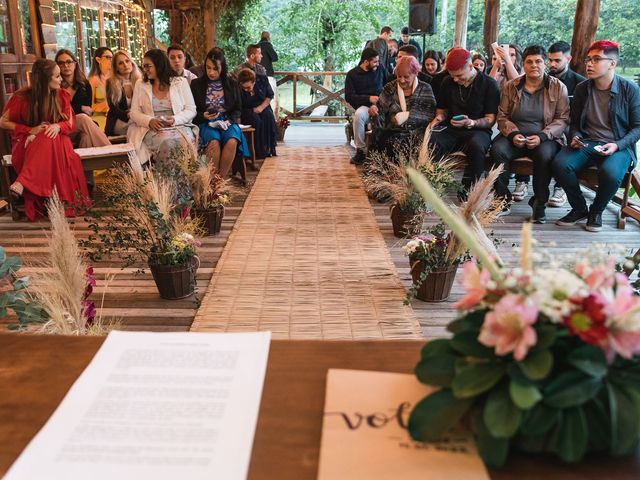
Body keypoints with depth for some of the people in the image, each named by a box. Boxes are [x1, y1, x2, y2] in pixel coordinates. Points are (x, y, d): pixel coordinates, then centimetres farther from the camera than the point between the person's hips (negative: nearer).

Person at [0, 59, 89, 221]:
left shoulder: (62, 95, 2)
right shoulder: (22, 97, -7)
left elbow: (70, 123, 3)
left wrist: (57, 126, -21)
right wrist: (30, 130, -13)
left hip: (55, 139, 2)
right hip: (28, 142, -2)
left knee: (48, 140, -35)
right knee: (46, 140, -37)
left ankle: (22, 183, -45)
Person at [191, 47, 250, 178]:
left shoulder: (232, 84, 9)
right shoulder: (197, 84, 6)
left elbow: (237, 109, 13)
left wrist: (228, 120, -7)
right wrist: (204, 116, -14)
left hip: (227, 122, 1)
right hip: (206, 123, -1)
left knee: (232, 141, -33)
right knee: (214, 142, -35)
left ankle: (221, 179, -22)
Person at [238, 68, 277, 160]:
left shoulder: (262, 79, -12)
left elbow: (270, 95, 2)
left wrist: (261, 107, -12)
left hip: (263, 107, 3)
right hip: (247, 111, -3)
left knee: (269, 117, -30)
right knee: (256, 120, -34)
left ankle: (270, 149, -21)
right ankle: (259, 154, -29)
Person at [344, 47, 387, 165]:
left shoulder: (381, 70, 11)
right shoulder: (352, 74, 4)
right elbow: (348, 97, -1)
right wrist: (368, 99, -11)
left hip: (381, 105, 2)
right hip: (364, 105, -2)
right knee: (359, 115, -37)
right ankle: (360, 151, -23)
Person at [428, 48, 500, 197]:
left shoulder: (489, 84, -1)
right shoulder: (447, 83, 12)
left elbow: (490, 119, -4)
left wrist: (472, 123, -23)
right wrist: (439, 117, 1)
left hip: (477, 130, -3)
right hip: (451, 130, 3)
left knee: (476, 145, -40)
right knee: (429, 141, -31)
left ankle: (468, 190, -26)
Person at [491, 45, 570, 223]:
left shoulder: (558, 87, 3)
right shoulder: (510, 86, 8)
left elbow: (563, 119, -2)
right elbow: (502, 116, 8)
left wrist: (542, 136, -18)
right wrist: (513, 134, -12)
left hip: (545, 139, -1)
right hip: (515, 137, 2)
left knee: (544, 154, -36)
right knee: (497, 149, -30)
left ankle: (539, 203, -16)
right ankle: (502, 200, -17)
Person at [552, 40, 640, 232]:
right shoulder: (581, 89, 8)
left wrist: (617, 145, -15)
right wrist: (575, 137, -4)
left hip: (618, 146, -3)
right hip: (586, 144, 3)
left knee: (610, 173, -36)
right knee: (560, 164, -27)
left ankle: (596, 212, -3)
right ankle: (579, 209, -2)